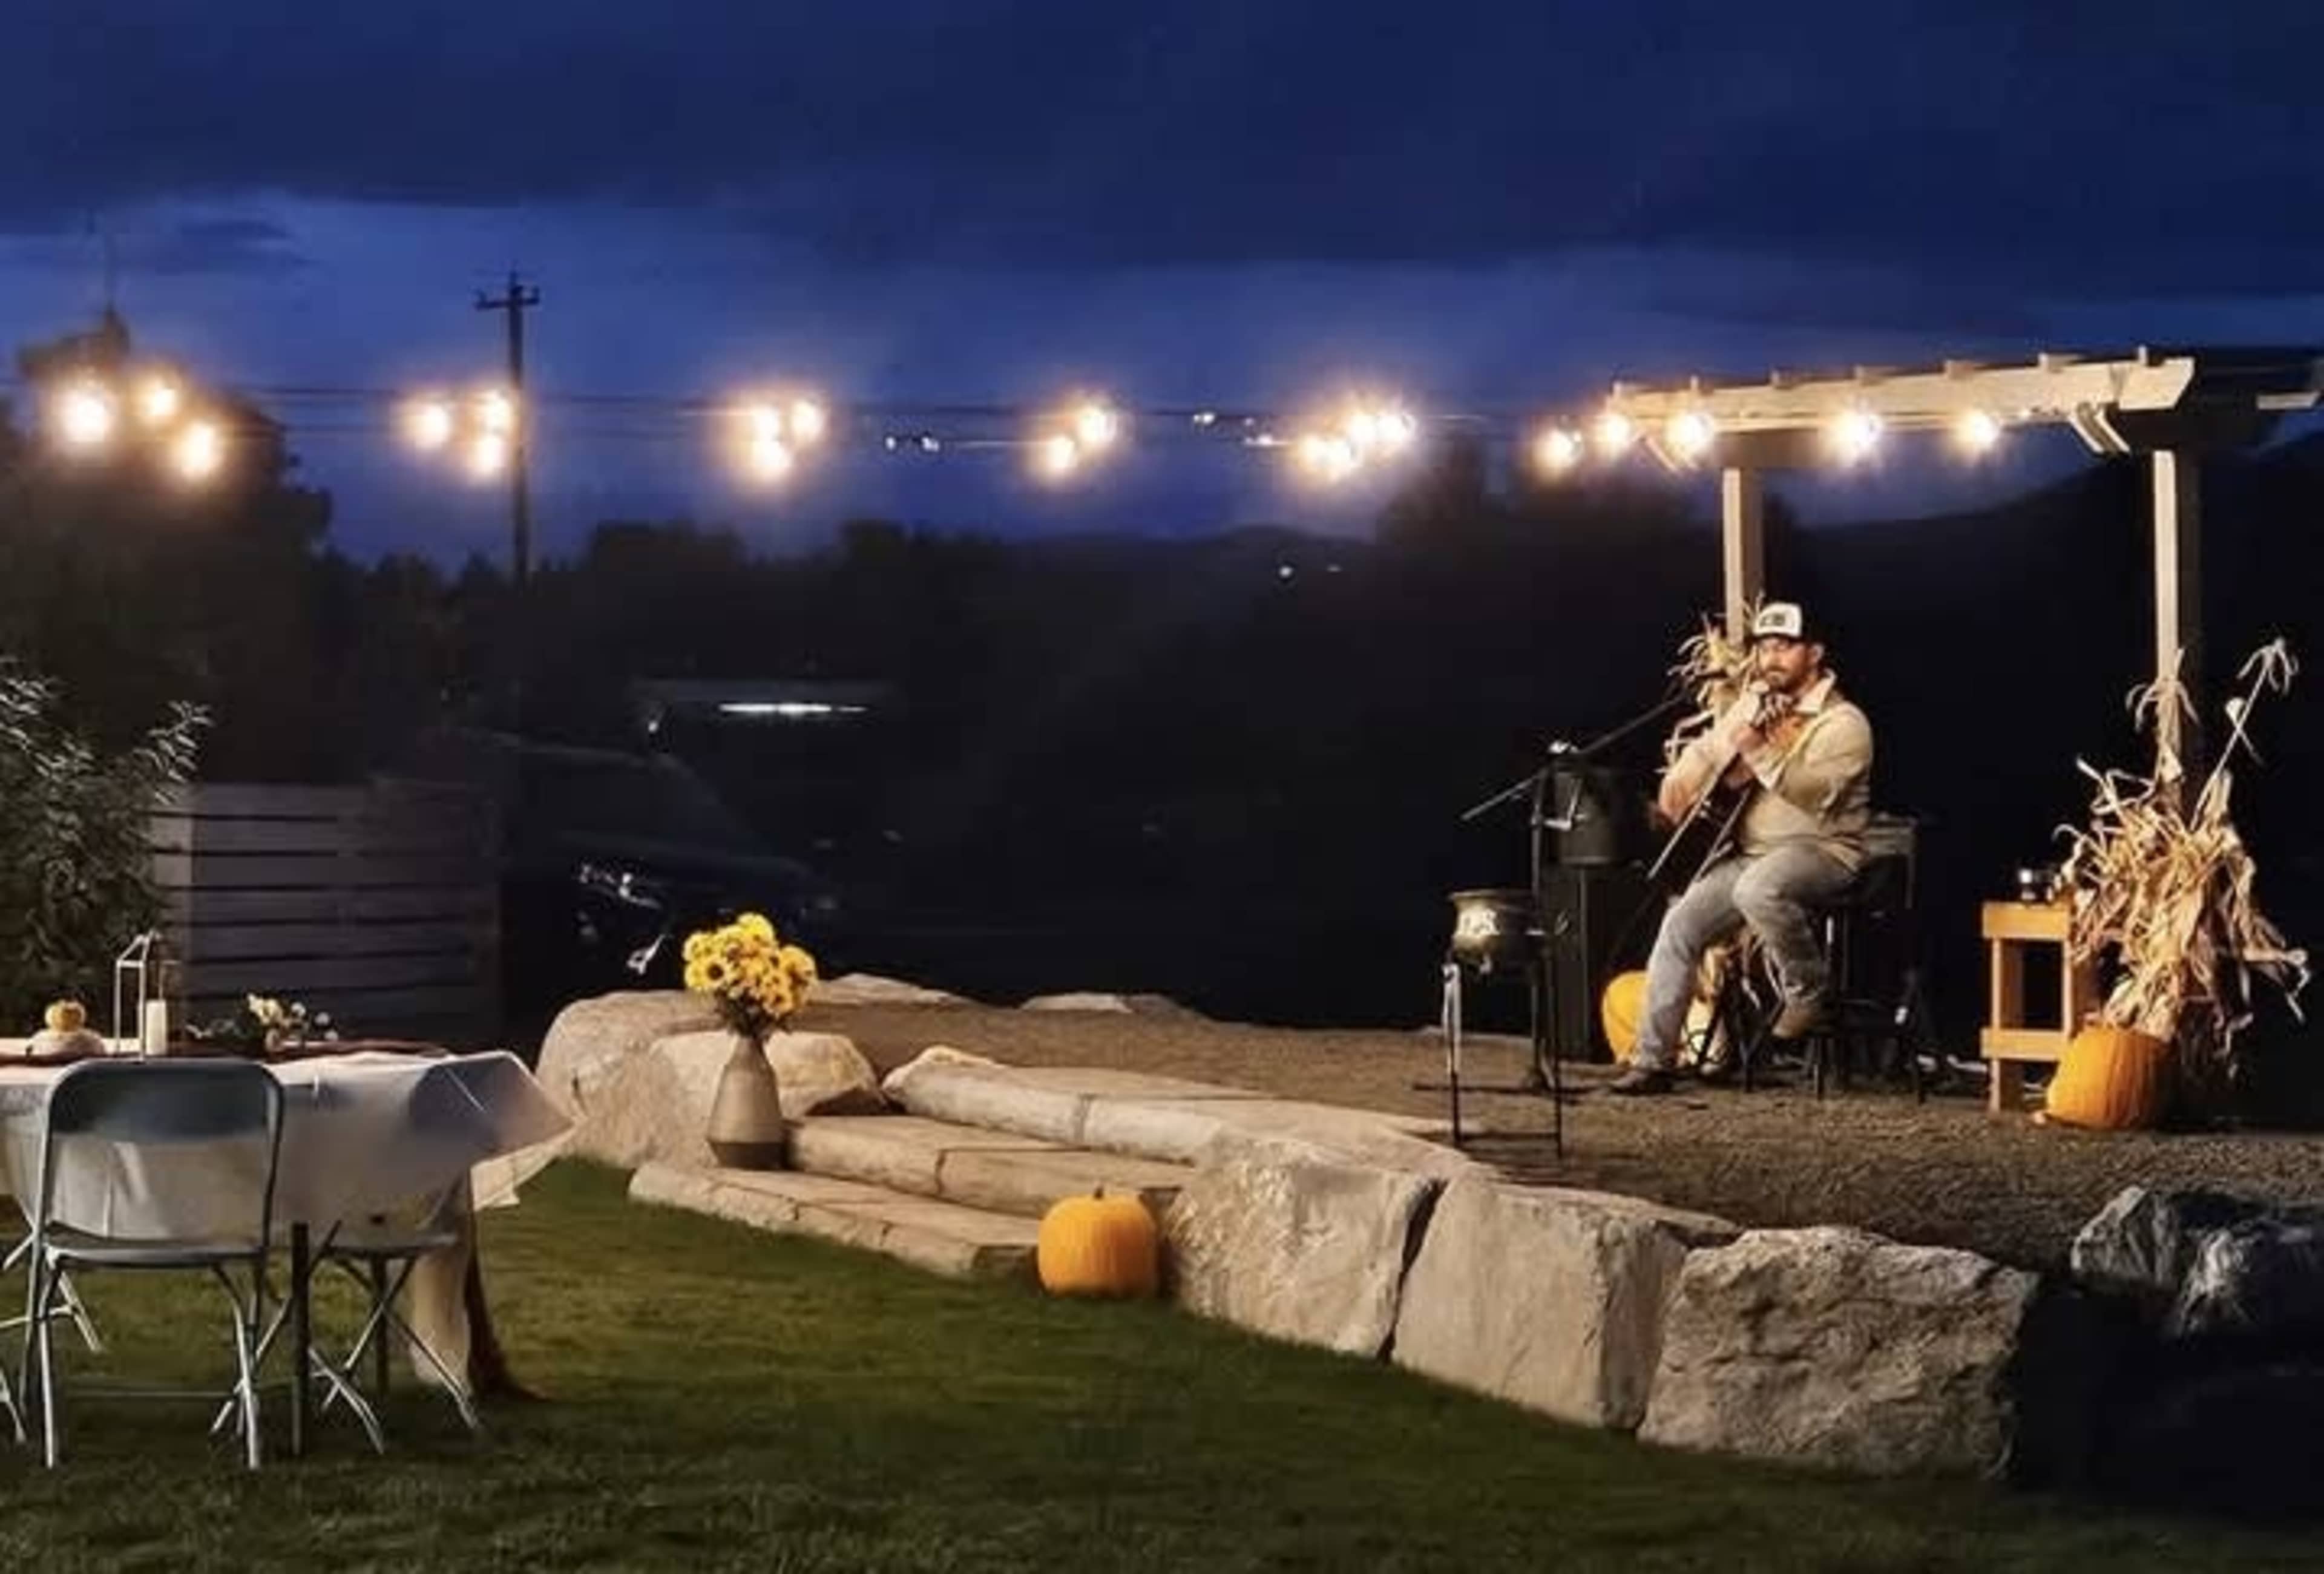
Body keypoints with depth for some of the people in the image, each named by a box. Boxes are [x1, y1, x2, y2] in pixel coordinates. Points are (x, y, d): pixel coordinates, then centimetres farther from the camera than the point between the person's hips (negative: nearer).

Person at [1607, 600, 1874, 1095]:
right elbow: (1704, 752, 24)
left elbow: (1812, 793, -25)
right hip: (1750, 851, 7)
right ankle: (1653, 1060, -4)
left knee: (1759, 890, -39)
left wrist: (1759, 751, -36)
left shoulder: (1843, 723, -10)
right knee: (1680, 925, -9)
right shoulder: (1752, 703, 14)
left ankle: (1809, 994, -14)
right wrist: (1678, 783, 3)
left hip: (1821, 851, -7)